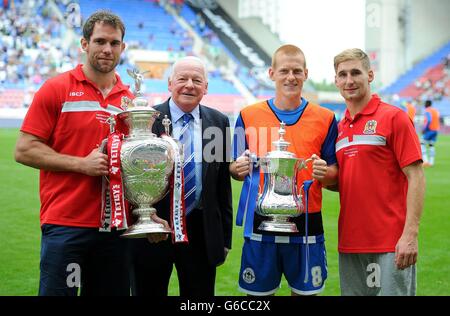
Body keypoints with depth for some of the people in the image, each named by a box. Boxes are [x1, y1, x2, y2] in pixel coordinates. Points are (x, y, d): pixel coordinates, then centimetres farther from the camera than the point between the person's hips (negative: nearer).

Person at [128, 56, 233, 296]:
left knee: (201, 294, 10)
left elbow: (223, 182, 7)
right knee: (148, 292, 10)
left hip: (201, 231, 2)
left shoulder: (218, 122, 5)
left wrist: (225, 236, 7)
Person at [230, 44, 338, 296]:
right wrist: (239, 168, -12)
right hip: (261, 222, 0)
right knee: (258, 293, 7)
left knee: (306, 291, 7)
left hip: (307, 222, 0)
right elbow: (235, 171, 10)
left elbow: (335, 172, 7)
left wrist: (323, 173, -15)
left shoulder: (325, 119, 5)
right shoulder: (248, 116, 5)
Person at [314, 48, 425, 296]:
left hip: (391, 244, -6)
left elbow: (415, 177, -10)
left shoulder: (394, 117, -5)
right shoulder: (339, 127, 13)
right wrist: (326, 176, 0)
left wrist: (410, 234, -18)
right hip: (349, 242, 6)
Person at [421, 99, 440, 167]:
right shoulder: (436, 111, 15)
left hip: (429, 129, -8)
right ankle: (431, 162, 3)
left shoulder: (428, 111, -11)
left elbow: (429, 120, -23)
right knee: (431, 145, 10)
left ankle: (425, 160, -14)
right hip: (436, 130, 8)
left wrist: (424, 129, -18)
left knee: (422, 144, -1)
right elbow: (438, 120, 17)